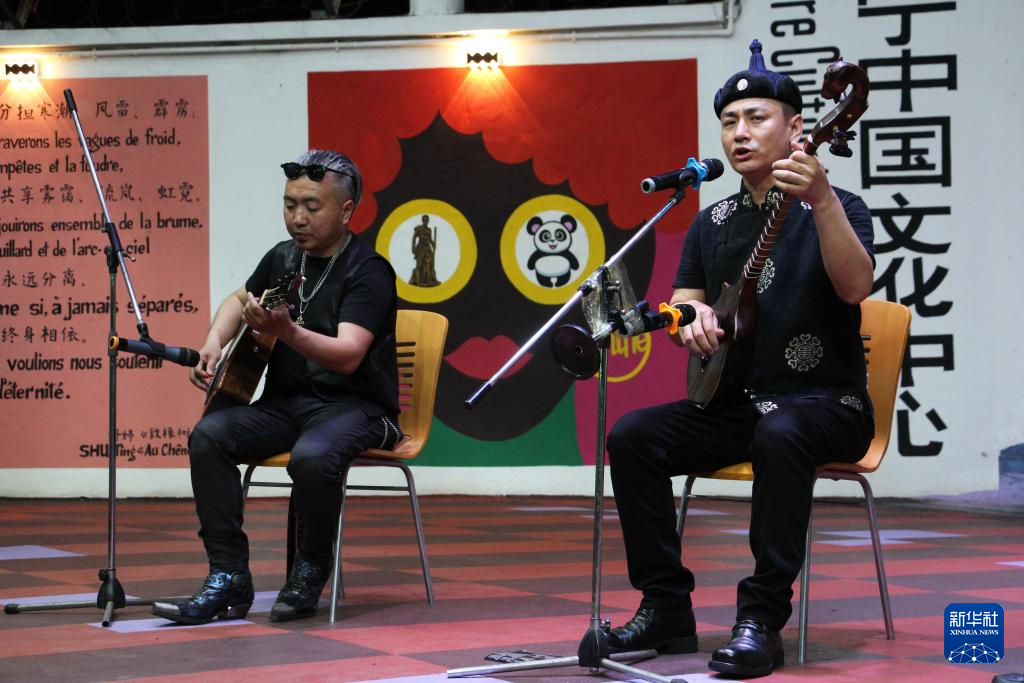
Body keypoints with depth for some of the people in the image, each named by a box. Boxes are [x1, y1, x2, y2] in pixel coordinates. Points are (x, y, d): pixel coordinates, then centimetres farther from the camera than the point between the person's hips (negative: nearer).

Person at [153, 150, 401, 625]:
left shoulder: (368, 271, -12)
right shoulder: (283, 258, 9)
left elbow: (348, 354, -27)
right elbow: (238, 299, 31)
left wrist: (285, 332, -44)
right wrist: (215, 342, 9)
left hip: (355, 405, -6)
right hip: (285, 401, 7)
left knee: (312, 456, -38)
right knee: (209, 435, -20)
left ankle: (312, 568, -8)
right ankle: (228, 579, -15)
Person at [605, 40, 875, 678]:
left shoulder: (837, 208, -2)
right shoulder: (712, 223, 15)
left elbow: (855, 286, -22)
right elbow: (681, 308, 15)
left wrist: (821, 199, -35)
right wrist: (693, 318, -10)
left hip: (825, 402, -5)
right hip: (731, 402, 6)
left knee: (781, 435, -39)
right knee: (633, 436, -18)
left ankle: (762, 620, -32)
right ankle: (667, 609, -10)